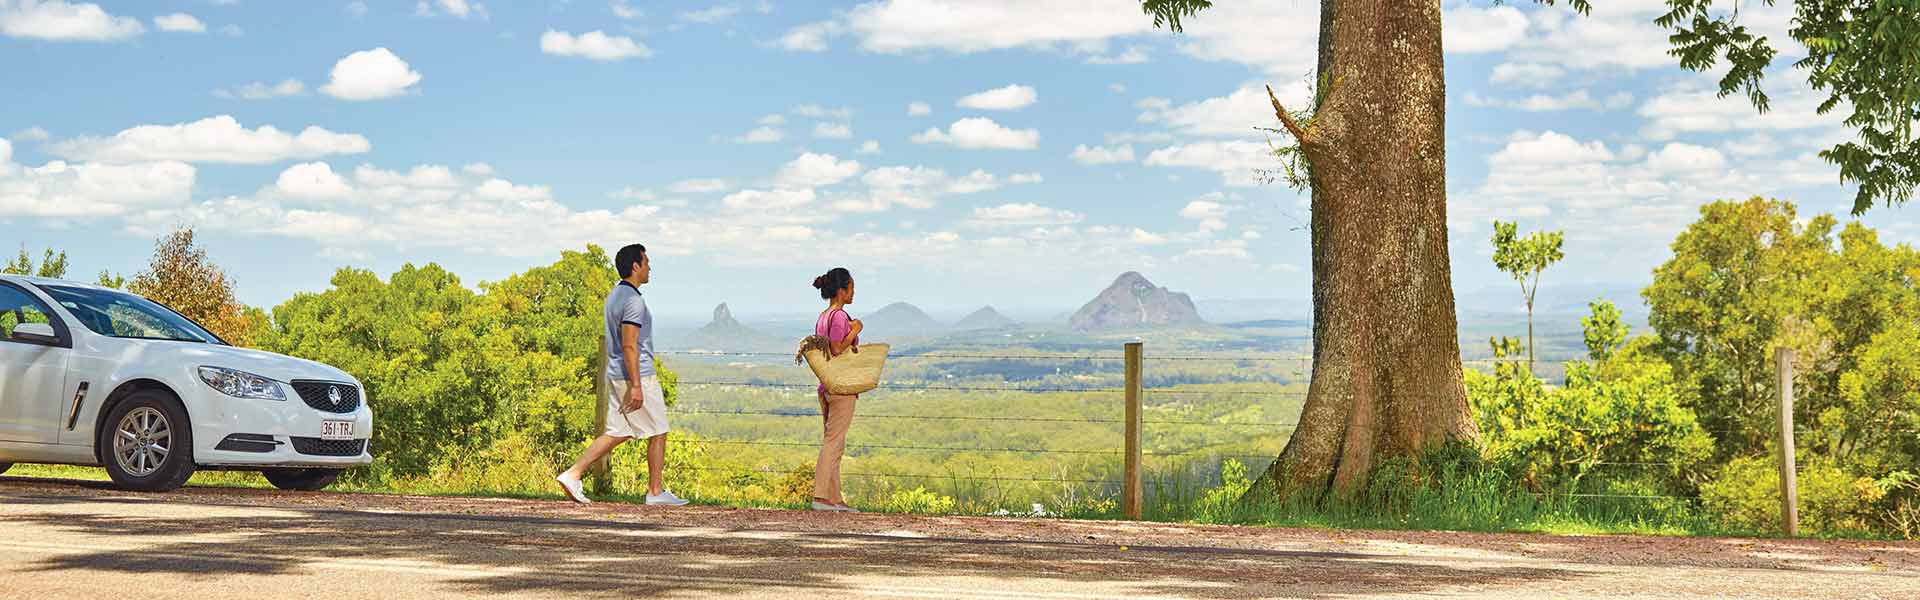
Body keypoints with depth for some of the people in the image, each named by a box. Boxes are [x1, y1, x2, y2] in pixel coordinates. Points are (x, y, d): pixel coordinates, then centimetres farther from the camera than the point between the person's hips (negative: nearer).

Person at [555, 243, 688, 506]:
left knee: (618, 433, 10)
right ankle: (656, 492, 10)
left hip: (616, 376, 9)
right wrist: (636, 386, -24)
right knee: (658, 433, 3)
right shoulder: (633, 300, -17)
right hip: (637, 376, -9)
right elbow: (629, 345, -23)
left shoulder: (614, 295, 14)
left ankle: (573, 475, 0)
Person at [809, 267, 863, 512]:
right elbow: (837, 351, -20)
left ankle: (834, 499, 11)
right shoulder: (839, 316, -13)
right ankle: (820, 496, -11)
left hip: (826, 388, 9)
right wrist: (855, 331, -12)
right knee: (833, 442, -8)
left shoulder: (823, 317, 15)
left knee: (834, 443, 10)